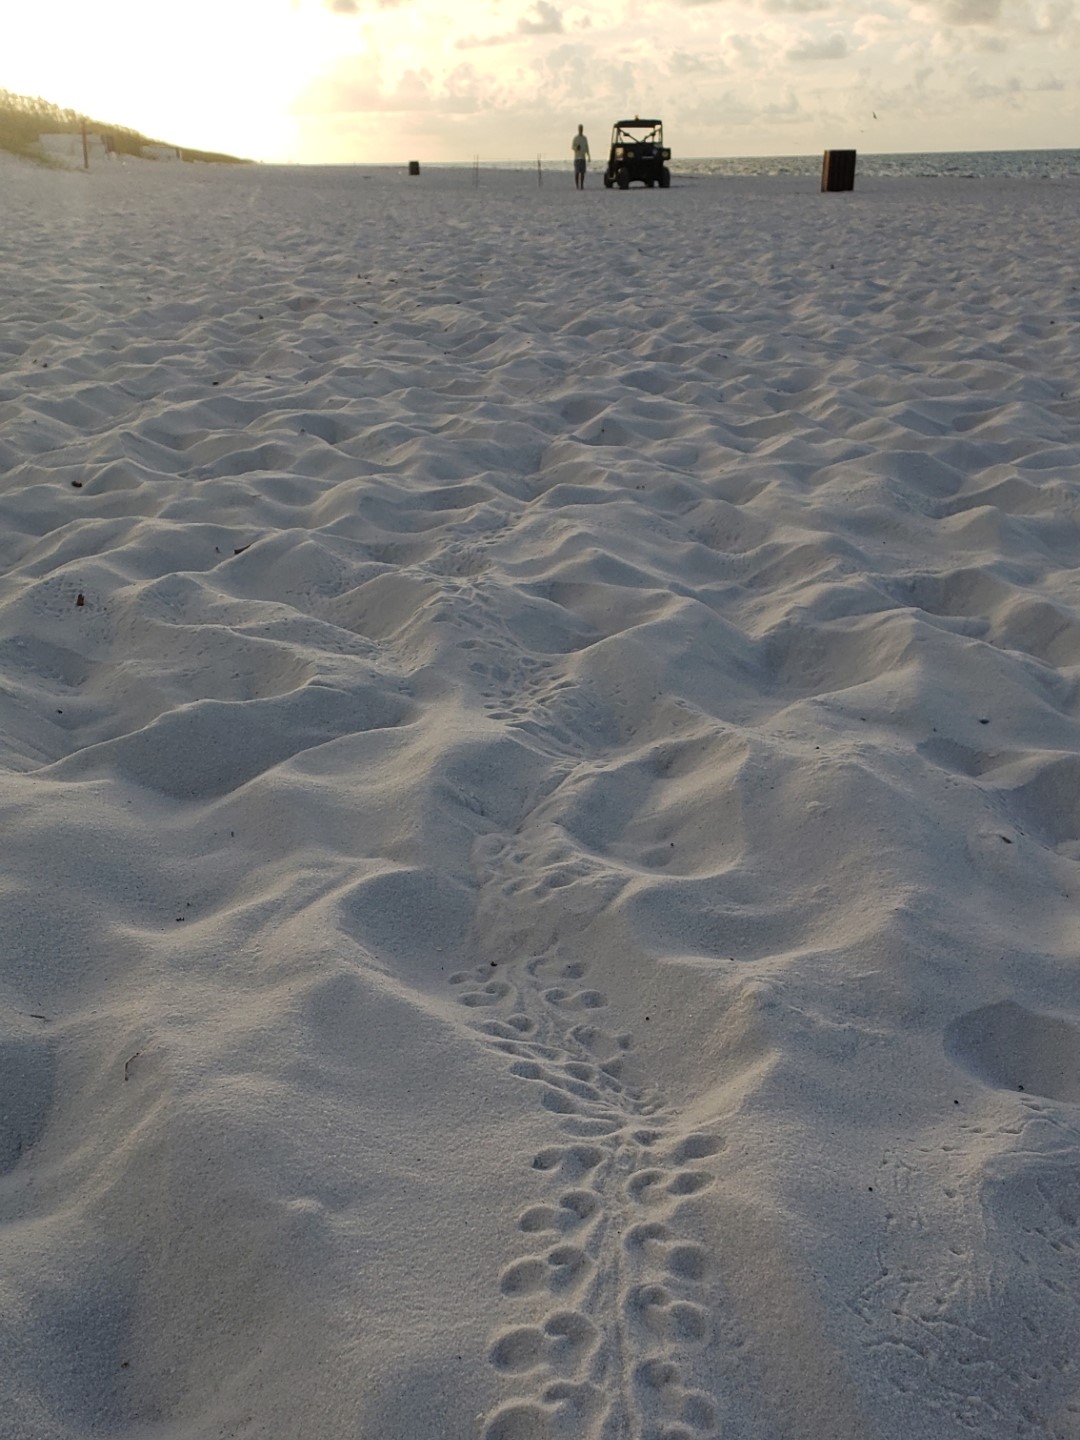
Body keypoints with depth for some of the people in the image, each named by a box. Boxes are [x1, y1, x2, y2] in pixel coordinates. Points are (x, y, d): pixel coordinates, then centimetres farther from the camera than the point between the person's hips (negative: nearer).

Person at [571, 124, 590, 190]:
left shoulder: (585, 138, 12)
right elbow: (572, 147, -1)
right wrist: (576, 148, -23)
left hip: (583, 157, 4)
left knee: (583, 172, 1)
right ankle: (576, 186, -3)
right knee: (577, 172, -7)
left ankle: (582, 185, 5)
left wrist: (588, 157, 10)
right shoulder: (575, 138, -1)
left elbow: (587, 148, 16)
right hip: (577, 157, -4)